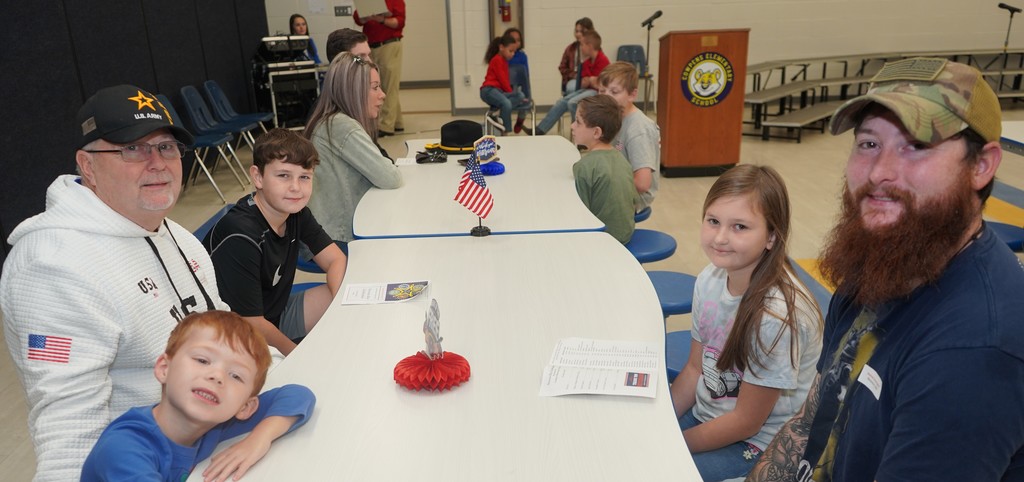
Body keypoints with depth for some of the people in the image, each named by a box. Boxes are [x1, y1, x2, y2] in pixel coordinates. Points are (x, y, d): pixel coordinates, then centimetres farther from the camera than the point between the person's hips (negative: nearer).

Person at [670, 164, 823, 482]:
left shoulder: (777, 315, -28)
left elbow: (746, 421, -20)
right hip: (706, 414, 6)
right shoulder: (710, 280, -9)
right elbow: (695, 368, 3)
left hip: (756, 445, -6)